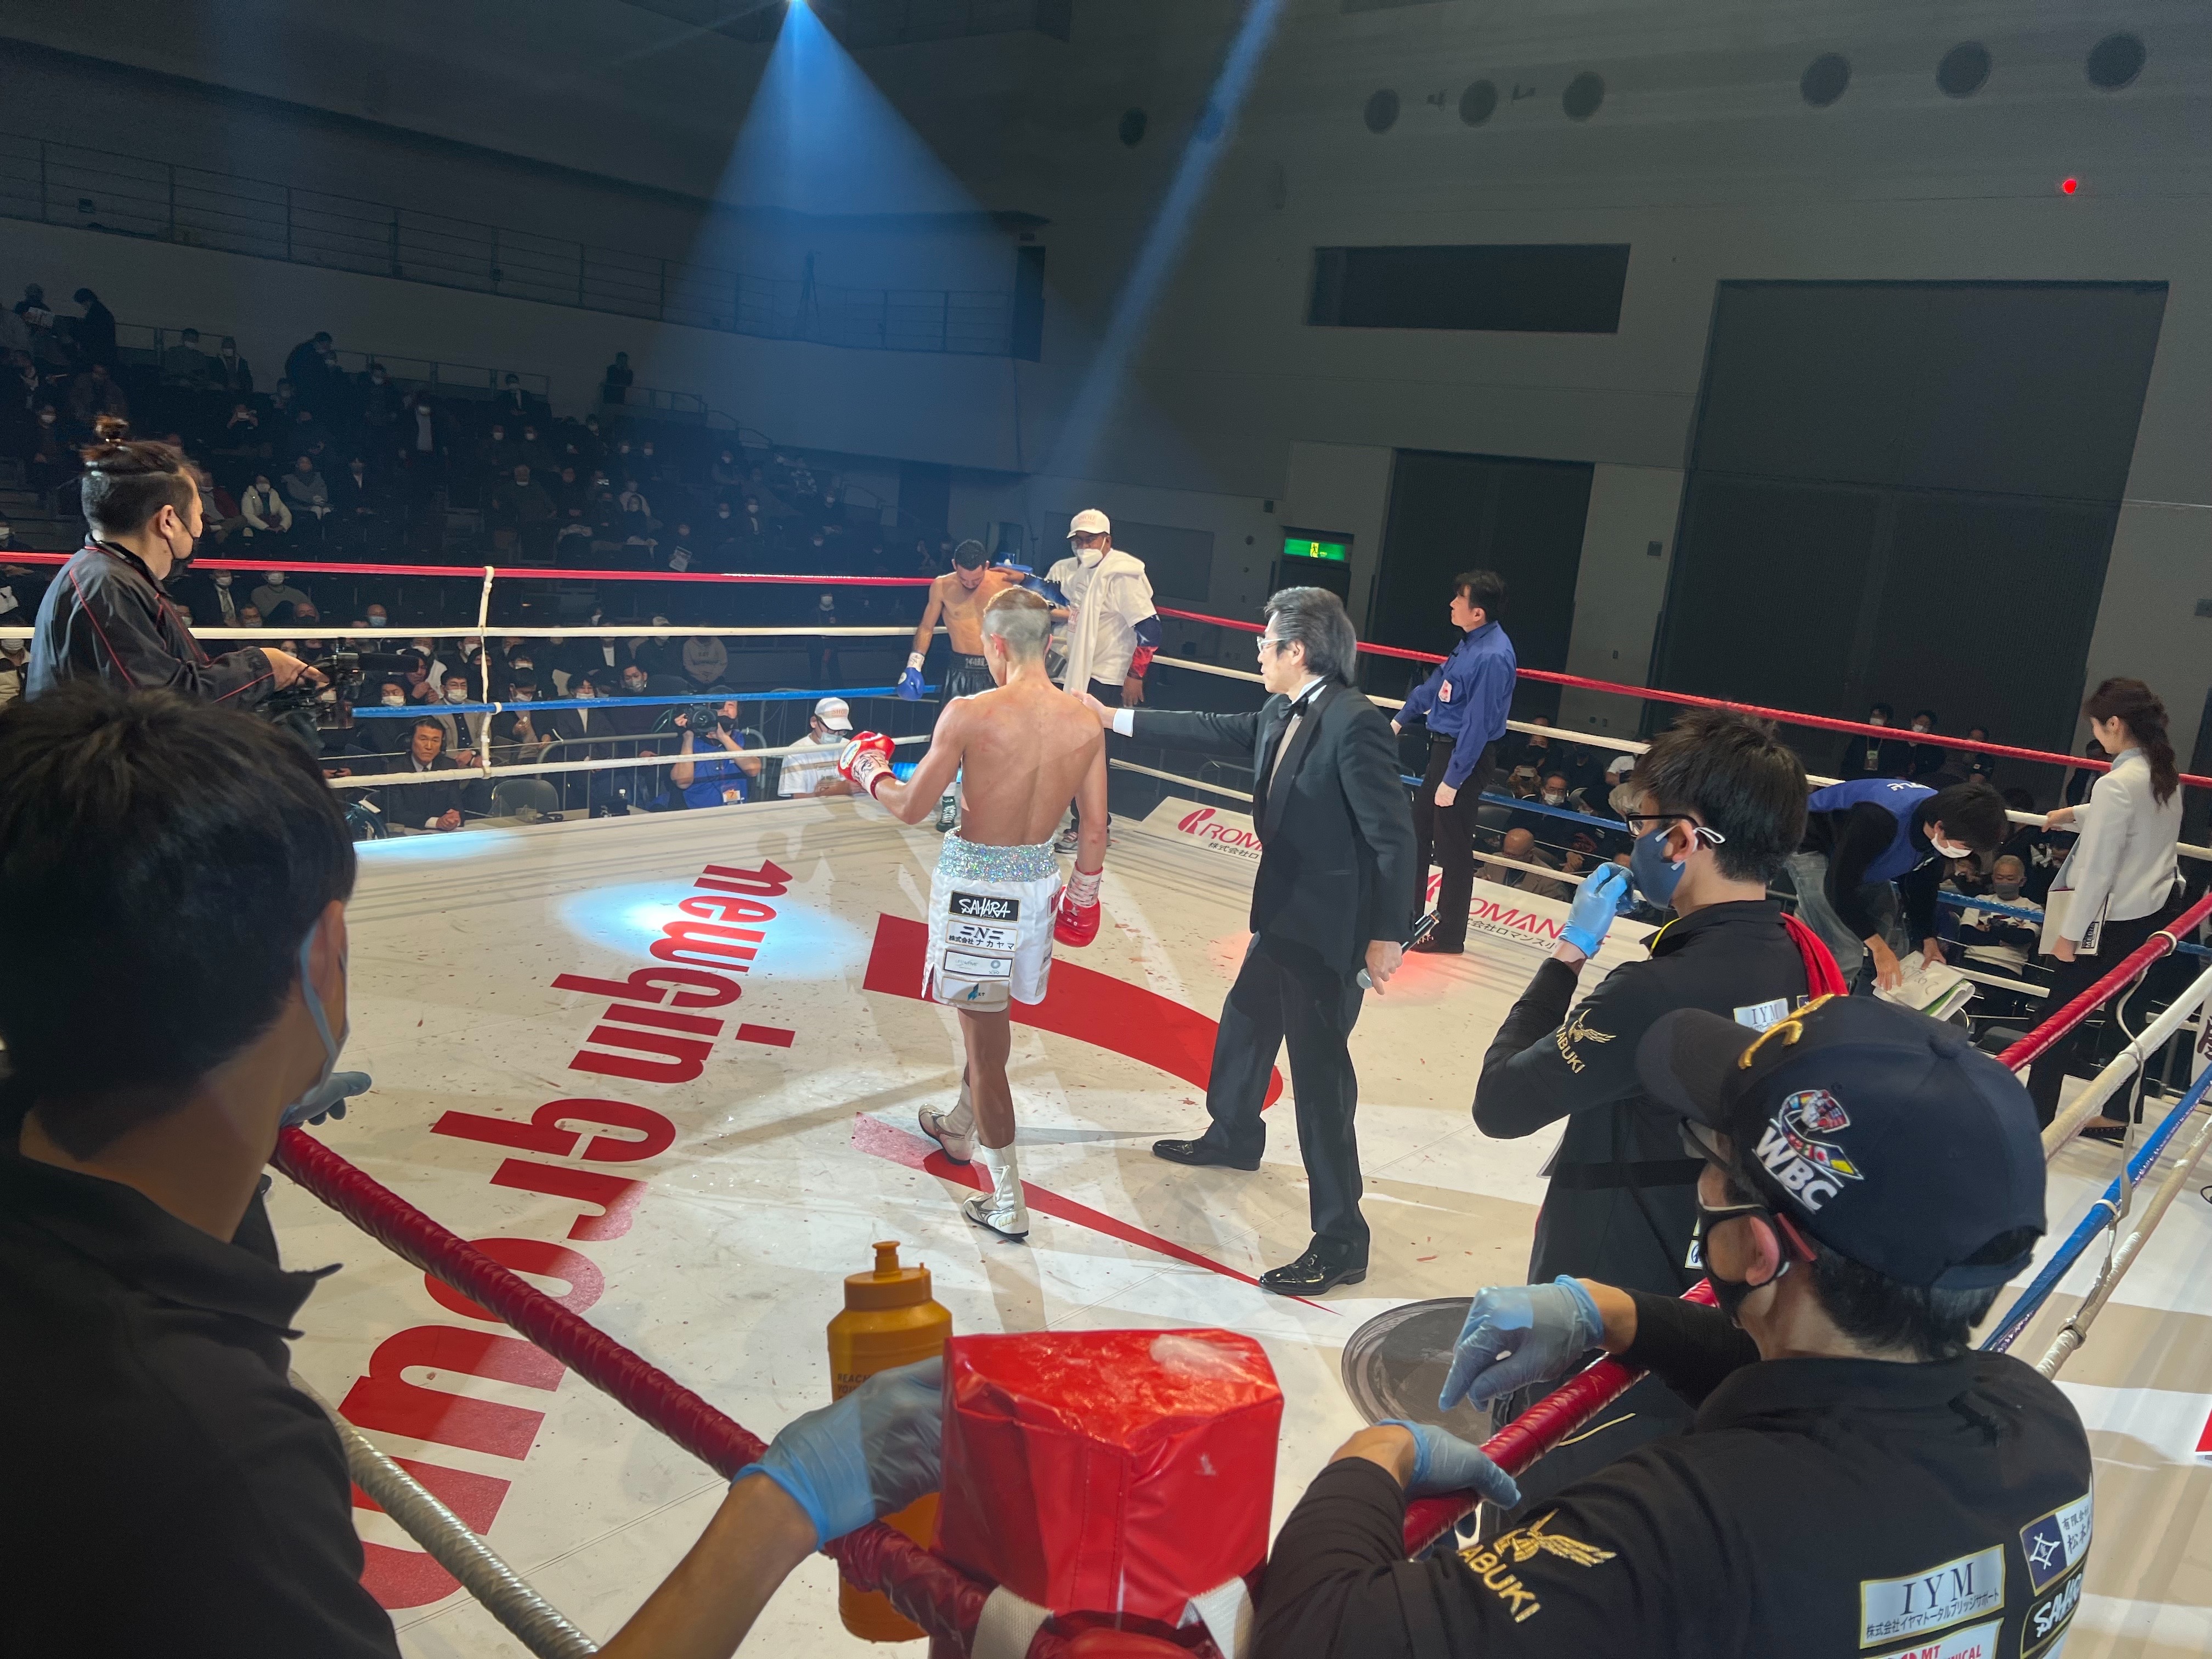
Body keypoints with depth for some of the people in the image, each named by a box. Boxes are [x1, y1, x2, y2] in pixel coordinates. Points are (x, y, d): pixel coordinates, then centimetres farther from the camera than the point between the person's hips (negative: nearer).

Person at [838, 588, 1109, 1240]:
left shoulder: (970, 714, -19)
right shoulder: (1086, 722, -5)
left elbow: (911, 808, -11)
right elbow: (1095, 828, 1)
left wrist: (869, 770, 9)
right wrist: (1084, 892, 17)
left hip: (975, 883, -5)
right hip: (1038, 880, 6)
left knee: (984, 1035, 4)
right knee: (988, 1017, 27)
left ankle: (1008, 1203, 10)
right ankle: (960, 1127, 51)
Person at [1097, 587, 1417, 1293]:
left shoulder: (1356, 725, -24)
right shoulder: (1281, 714, 3)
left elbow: (1393, 835, -23)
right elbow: (1216, 733, 17)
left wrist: (1387, 934, -21)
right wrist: (1117, 718, 21)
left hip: (1329, 931, -10)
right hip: (1284, 917, 10)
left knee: (1321, 1073, -5)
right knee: (1244, 1028, 28)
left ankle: (1340, 1240, 6)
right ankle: (1233, 1137, 54)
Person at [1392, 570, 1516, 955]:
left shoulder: (1492, 656, -25)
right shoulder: (1470, 642, 5)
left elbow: (1478, 726, -25)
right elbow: (1437, 683, 20)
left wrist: (1453, 780, -22)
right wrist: (1400, 720, 29)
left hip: (1467, 757, -10)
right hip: (1444, 746, 10)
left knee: (1452, 848, 1)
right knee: (1418, 831, 21)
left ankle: (1449, 936, 14)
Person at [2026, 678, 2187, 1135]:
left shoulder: (2117, 784, -23)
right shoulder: (2164, 774, 4)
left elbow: (2098, 869, -21)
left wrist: (2070, 932, -14)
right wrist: (2074, 814, 39)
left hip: (2116, 921, -8)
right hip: (2159, 909, 9)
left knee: (2061, 1016, 2)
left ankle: (2036, 1117, 9)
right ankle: (2118, 1116, 27)